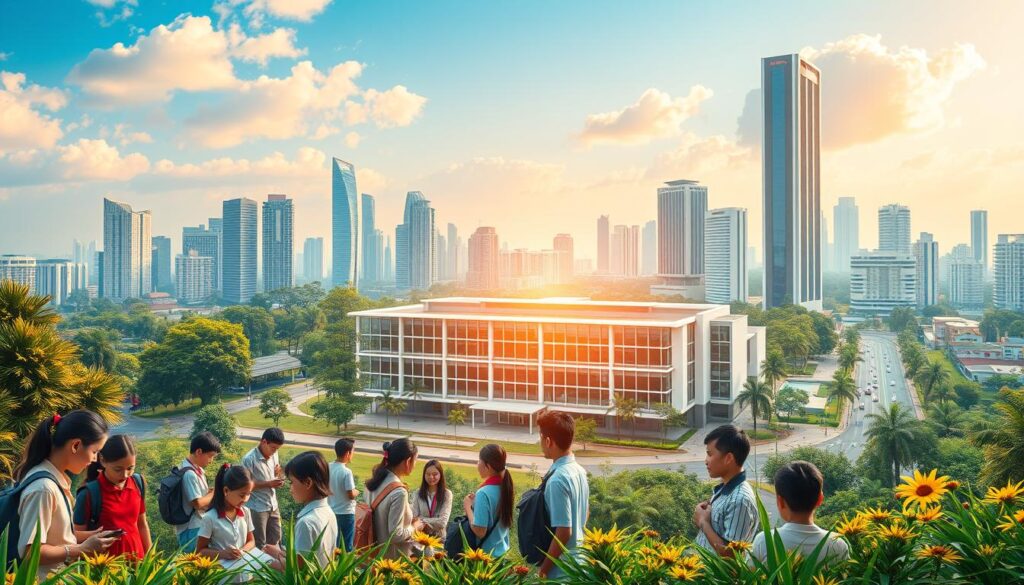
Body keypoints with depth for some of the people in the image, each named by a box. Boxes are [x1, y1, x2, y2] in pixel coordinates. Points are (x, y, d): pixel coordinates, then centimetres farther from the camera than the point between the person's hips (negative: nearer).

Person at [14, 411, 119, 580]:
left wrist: (87, 535, 3)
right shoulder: (43, 487, -25)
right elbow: (30, 552, -24)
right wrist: (84, 549, -17)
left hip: (64, 575, 8)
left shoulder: (57, 478, 2)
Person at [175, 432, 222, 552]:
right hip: (192, 530, -9)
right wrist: (214, 494, -10)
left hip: (198, 526, 9)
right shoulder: (190, 474, -23)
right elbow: (197, 503, -23)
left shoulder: (196, 469, 6)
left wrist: (210, 491, -1)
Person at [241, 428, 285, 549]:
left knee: (275, 540, 17)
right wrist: (268, 484, -23)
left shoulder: (273, 455, 1)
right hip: (257, 508, -6)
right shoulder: (249, 459, -20)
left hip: (273, 506, 6)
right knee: (259, 545, 8)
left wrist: (278, 477, -9)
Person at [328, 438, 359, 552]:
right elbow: (351, 495, -19)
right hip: (346, 513, -6)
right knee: (347, 545, 7)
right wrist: (357, 492, 0)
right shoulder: (346, 472, -22)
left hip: (332, 512, 6)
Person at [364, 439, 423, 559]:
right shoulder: (399, 492, -25)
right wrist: (414, 527, -6)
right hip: (394, 557, -8)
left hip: (376, 553, 8)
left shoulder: (374, 481, 0)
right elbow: (396, 534, -23)